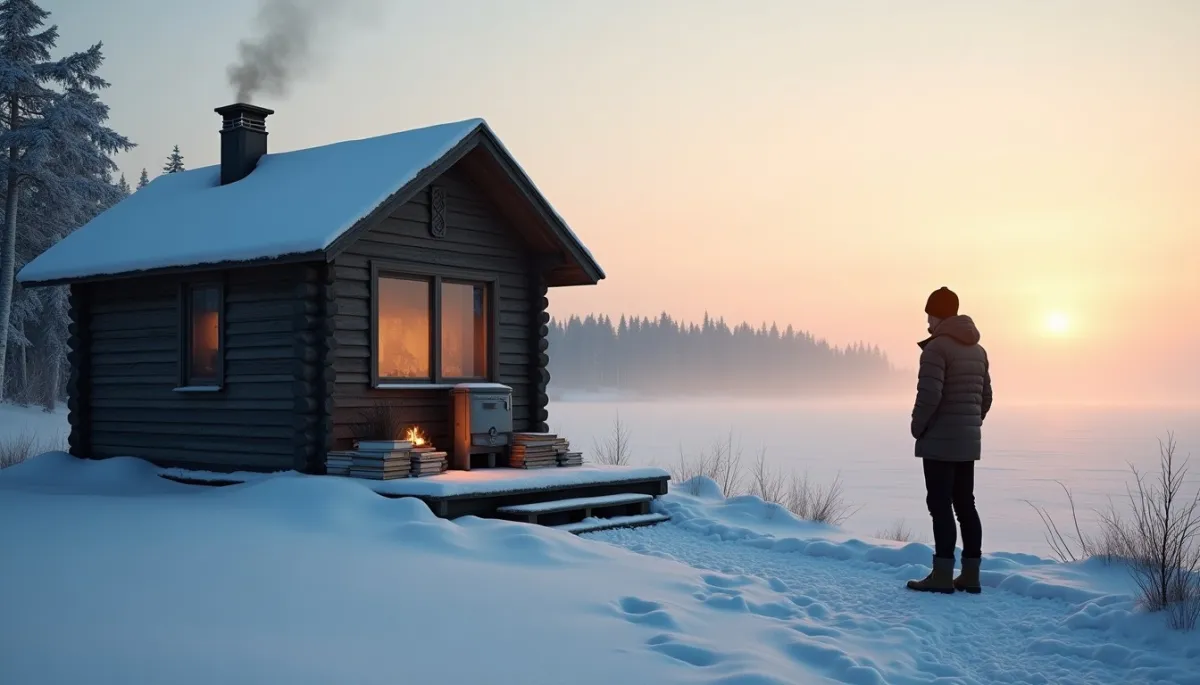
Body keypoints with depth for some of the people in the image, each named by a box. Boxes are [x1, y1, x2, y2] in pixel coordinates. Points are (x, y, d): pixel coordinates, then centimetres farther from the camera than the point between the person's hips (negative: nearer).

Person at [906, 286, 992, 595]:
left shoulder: (937, 347, -14)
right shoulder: (977, 350, 13)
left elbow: (929, 395, -21)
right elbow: (985, 396, 16)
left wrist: (917, 427, -7)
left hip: (939, 441, -8)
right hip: (968, 441, 8)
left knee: (941, 505, -6)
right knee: (965, 504, 11)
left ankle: (943, 574, -7)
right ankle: (971, 574, 12)